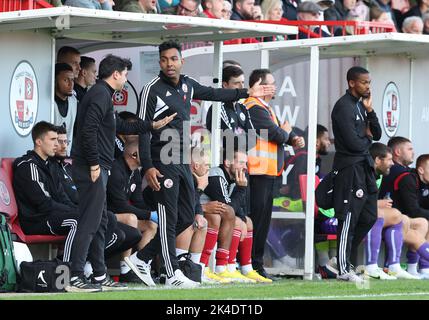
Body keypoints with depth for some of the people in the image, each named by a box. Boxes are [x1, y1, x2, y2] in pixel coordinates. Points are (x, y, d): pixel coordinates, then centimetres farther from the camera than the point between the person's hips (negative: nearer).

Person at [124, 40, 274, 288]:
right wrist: (147, 167, -19)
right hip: (163, 164, -8)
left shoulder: (187, 85, 10)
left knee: (186, 218, 10)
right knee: (168, 219, -6)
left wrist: (247, 93, 34)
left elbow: (213, 94, 29)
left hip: (183, 163, 8)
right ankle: (173, 274, -2)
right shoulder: (153, 89, -10)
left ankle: (142, 258, 17)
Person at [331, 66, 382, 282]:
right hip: (349, 168, -10)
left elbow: (377, 134, 13)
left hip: (364, 166, 10)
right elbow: (353, 143, -20)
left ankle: (343, 258, 22)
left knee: (369, 217, 12)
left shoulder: (360, 105, 16)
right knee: (348, 220, -6)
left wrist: (369, 110, 1)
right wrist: (367, 139, 0)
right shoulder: (343, 107, -14)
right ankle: (343, 269, -1)